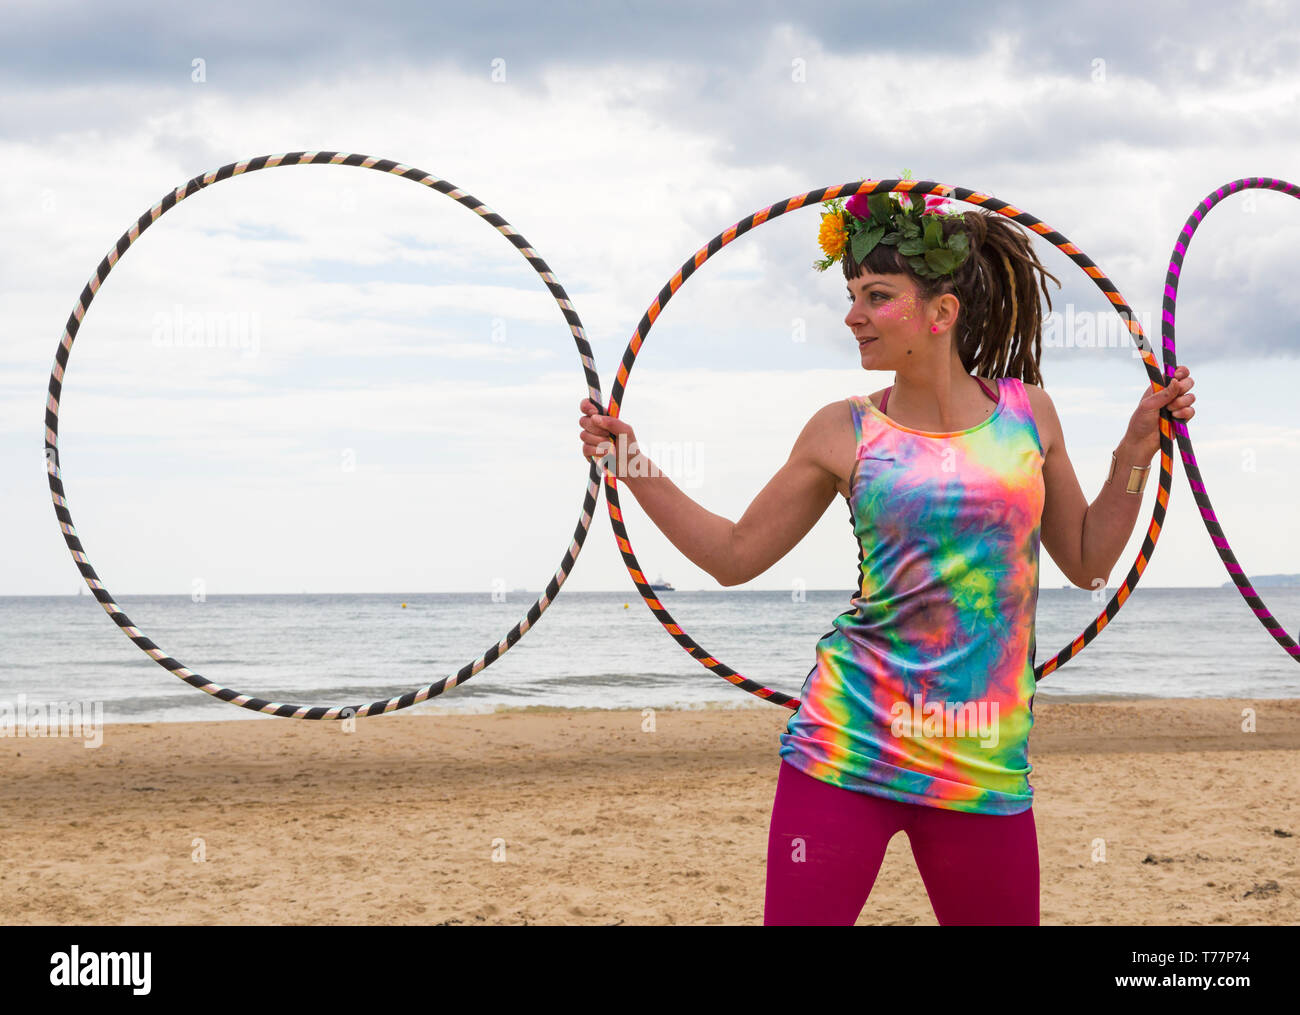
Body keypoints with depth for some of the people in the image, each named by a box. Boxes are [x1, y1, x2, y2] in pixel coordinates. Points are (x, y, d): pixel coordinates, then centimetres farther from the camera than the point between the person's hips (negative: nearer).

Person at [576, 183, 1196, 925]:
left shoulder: (1027, 412, 6)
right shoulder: (844, 432, 3)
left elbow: (1088, 563, 15)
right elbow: (735, 555, 11)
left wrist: (1137, 451, 8)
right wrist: (635, 467, 4)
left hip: (986, 765, 1)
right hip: (849, 745, -1)